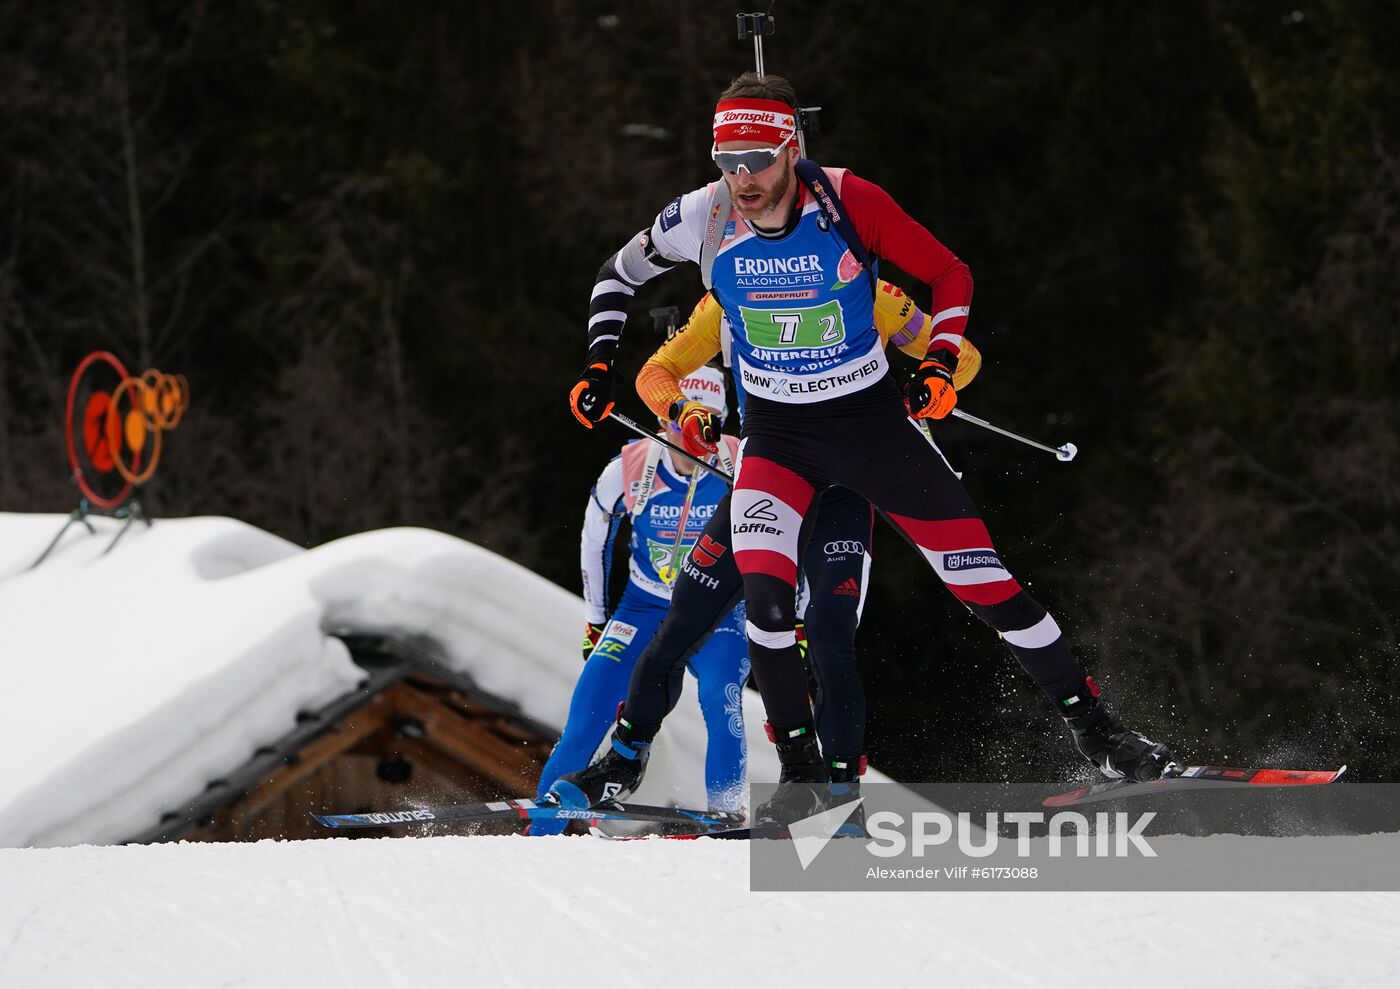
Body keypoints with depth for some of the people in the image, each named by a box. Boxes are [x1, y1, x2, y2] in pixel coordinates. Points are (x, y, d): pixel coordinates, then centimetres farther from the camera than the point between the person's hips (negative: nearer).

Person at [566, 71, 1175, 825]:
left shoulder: (847, 202, -19)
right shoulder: (703, 219, -14)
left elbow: (950, 274, -5)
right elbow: (619, 274, 7)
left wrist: (941, 363, -18)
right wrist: (599, 363, -4)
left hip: (874, 422, -1)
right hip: (776, 436, 1)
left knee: (982, 581, -2)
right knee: (765, 592, -23)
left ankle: (1097, 732, 13)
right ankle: (803, 775, -9)